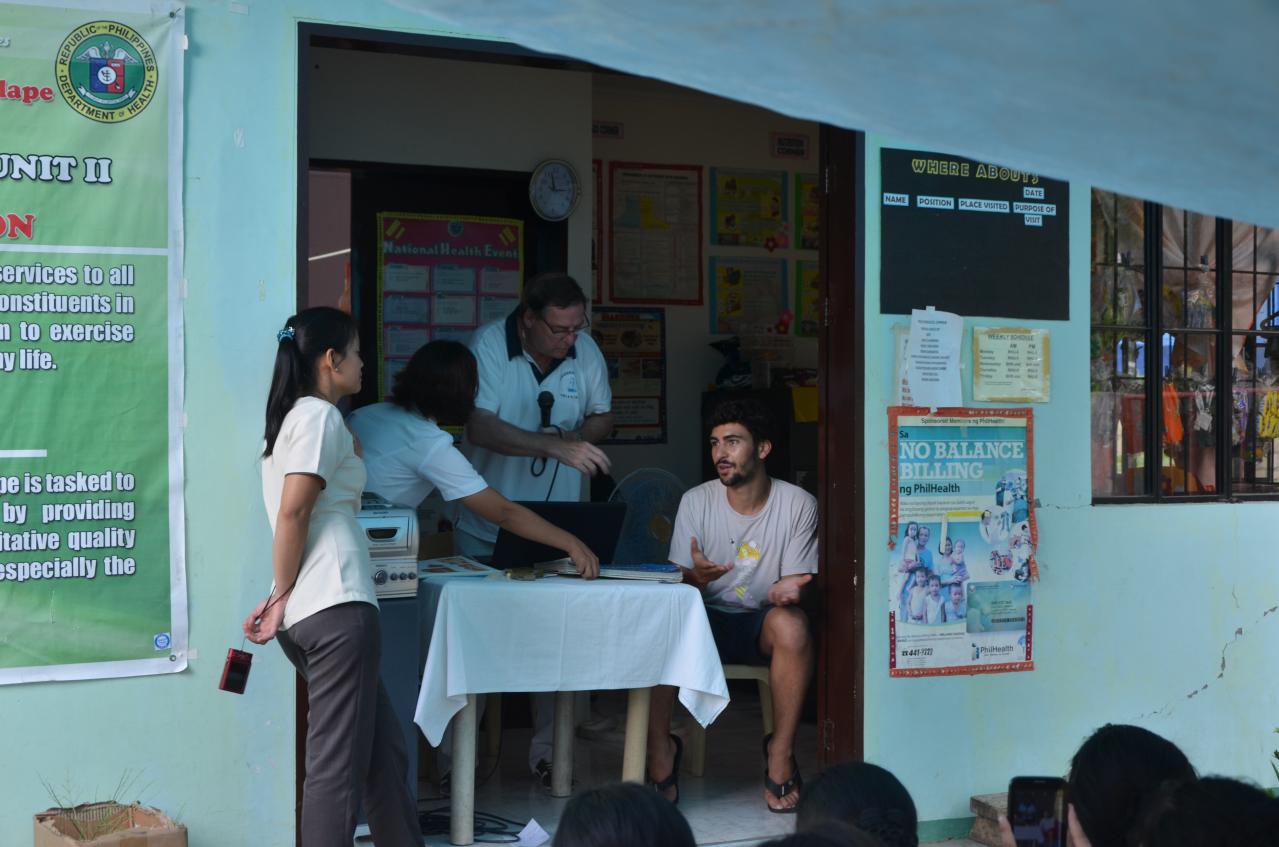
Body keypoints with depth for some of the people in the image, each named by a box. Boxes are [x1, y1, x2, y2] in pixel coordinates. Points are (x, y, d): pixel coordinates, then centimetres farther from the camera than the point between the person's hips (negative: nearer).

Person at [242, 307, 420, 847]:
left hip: (307, 614, 10)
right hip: (336, 606, -10)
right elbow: (293, 513, -15)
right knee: (338, 766, -6)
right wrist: (282, 596, -7)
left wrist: (282, 599, 12)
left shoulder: (291, 417, 23)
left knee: (383, 752, 14)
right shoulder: (320, 416, -6)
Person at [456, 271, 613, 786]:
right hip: (487, 526, -2)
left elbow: (602, 417, 13)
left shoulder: (586, 351, -1)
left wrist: (579, 435, -12)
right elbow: (479, 427, -26)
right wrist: (558, 446, -37)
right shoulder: (488, 346, -15)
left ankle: (546, 750, 11)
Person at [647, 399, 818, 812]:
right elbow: (681, 587, -3)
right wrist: (698, 577, -28)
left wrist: (783, 592, -29)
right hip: (707, 620, 1)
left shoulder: (798, 504, -6)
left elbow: (795, 588, -3)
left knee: (792, 624, -36)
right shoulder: (696, 501, -2)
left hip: (761, 623, -1)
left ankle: (780, 754, -21)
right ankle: (660, 750, -21)